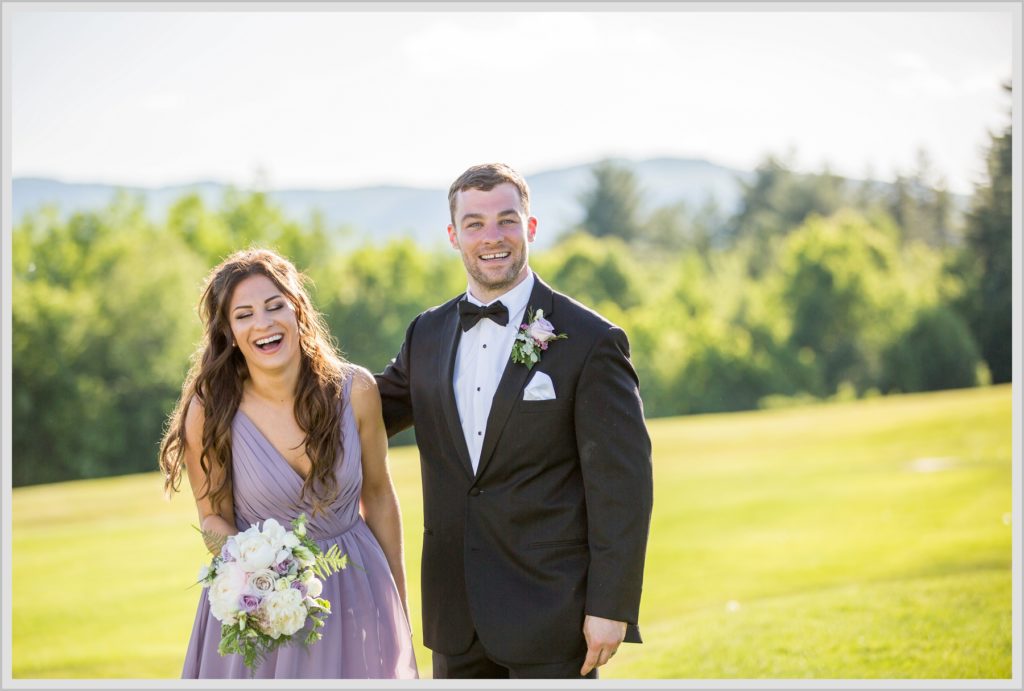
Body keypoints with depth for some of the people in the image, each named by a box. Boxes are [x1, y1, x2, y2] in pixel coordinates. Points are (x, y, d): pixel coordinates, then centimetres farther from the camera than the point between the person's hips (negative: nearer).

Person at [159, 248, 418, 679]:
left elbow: (378, 497, 2)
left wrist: (400, 609, 9)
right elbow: (214, 518, -2)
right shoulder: (209, 413, -15)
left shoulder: (355, 391, -11)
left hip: (355, 592, 2)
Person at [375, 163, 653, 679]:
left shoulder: (590, 341, -8)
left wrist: (611, 607, -13)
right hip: (457, 617, 5)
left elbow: (622, 484, -9)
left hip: (552, 617, -5)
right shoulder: (427, 335, 9)